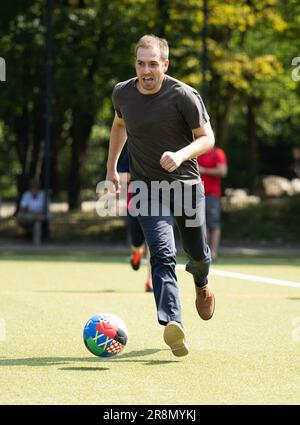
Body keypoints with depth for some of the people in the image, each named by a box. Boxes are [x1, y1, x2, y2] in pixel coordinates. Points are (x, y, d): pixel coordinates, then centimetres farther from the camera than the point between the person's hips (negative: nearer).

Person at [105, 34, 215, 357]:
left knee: (198, 253, 13)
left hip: (186, 184, 0)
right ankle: (172, 324, -32)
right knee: (162, 255, -18)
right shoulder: (122, 93, -1)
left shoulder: (184, 96, -13)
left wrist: (181, 155, -28)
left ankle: (201, 282, 52)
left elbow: (207, 138, -8)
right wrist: (111, 169, 23)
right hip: (146, 187, 1)